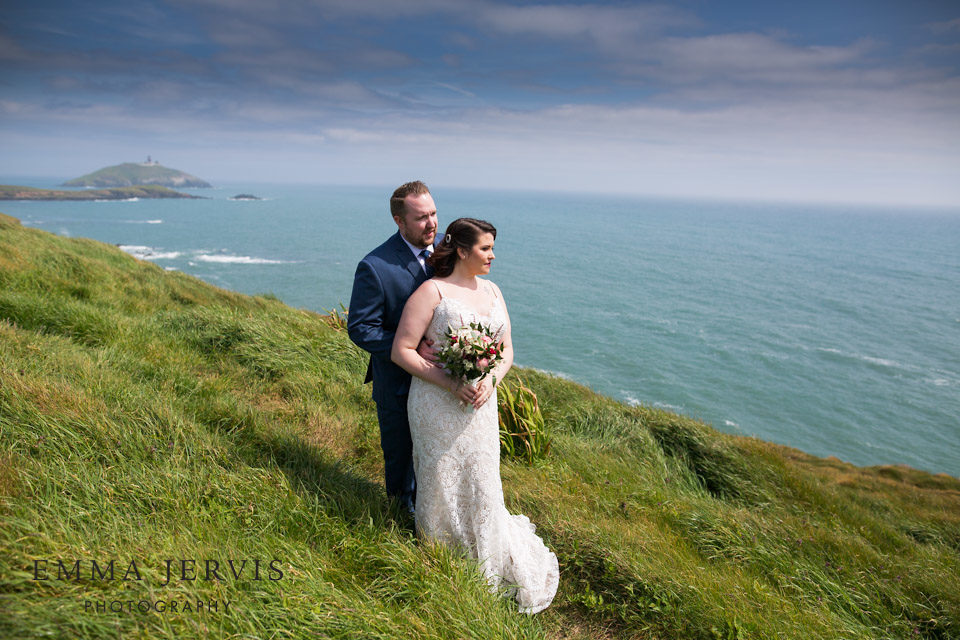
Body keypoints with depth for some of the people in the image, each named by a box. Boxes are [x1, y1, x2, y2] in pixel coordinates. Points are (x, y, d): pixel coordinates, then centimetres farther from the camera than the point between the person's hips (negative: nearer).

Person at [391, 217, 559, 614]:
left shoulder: (492, 291, 7)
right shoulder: (432, 291, -12)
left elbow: (506, 348, 8)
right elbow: (401, 350, -15)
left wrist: (490, 381, -13)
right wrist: (451, 385, -22)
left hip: (480, 403, 5)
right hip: (436, 403, -5)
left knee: (482, 481, 15)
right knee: (442, 480, 10)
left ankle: (487, 559, 37)